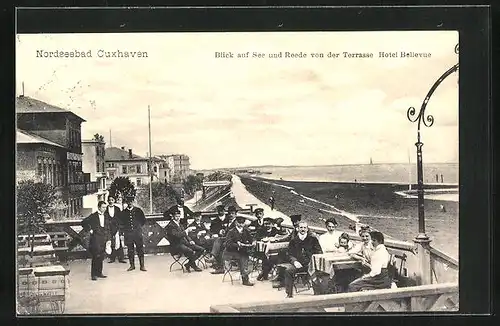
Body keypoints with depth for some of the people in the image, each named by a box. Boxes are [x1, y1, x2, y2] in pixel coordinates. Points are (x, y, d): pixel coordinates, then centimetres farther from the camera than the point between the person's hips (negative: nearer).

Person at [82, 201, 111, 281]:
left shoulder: (106, 218, 15)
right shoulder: (93, 216, 0)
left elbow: (108, 229, 14)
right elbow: (84, 222, -5)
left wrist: (109, 239, 6)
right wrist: (89, 230, -7)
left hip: (103, 240, 5)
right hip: (95, 239, -5)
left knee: (101, 258, 8)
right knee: (95, 257, -7)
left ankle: (99, 273, 17)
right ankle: (93, 274, -3)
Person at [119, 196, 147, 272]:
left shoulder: (138, 210, 5)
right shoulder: (123, 212, 8)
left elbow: (143, 220, 12)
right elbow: (121, 223, 17)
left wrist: (139, 227, 7)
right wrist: (125, 228, 7)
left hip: (137, 233, -1)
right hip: (128, 234, 1)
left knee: (140, 249, -3)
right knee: (130, 250, 4)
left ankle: (142, 266, 1)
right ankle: (132, 265, 13)